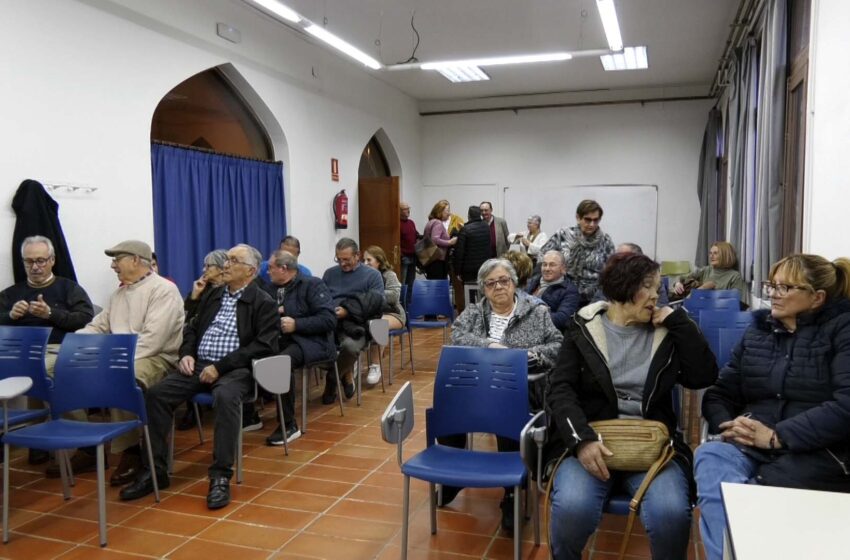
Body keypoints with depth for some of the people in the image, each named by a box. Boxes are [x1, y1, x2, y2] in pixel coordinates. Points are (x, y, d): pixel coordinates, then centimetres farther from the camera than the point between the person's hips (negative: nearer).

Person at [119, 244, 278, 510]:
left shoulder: (263, 303, -1)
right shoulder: (212, 295, 19)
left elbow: (263, 345, -10)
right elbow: (191, 328, 24)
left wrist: (220, 366, -16)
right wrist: (187, 354, 1)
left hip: (235, 369, -6)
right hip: (199, 365, 6)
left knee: (225, 396, -37)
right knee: (156, 393, -17)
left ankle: (221, 476, -29)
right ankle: (156, 469, -8)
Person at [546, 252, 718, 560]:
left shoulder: (665, 333, 13)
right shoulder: (584, 328, 5)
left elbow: (704, 377, 1)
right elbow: (560, 389, -5)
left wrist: (677, 320, 0)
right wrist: (582, 439, -21)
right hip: (592, 440, -2)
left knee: (670, 514, -28)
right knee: (572, 509, -29)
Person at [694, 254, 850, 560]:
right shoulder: (757, 331, 17)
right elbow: (720, 393, 14)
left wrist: (777, 436, -19)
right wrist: (727, 426, -9)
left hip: (817, 452, -4)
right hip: (749, 446, 4)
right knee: (709, 456, -30)